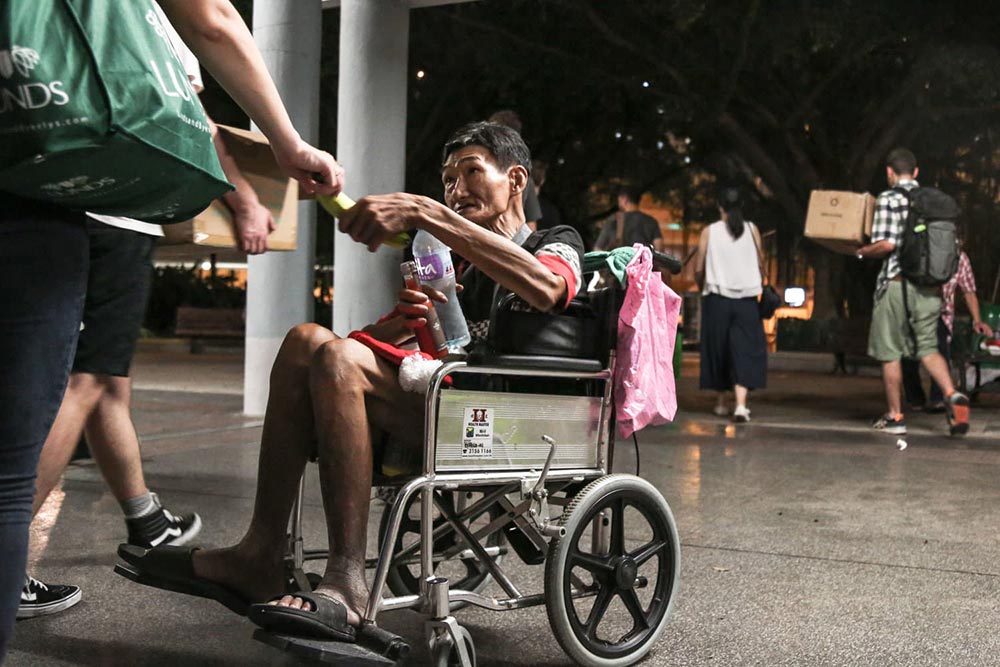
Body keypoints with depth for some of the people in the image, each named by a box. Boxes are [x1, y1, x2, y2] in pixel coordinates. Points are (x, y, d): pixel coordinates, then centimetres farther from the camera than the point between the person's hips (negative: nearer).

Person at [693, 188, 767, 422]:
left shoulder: (709, 232, -2)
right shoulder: (752, 230, 1)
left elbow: (698, 269, 0)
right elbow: (760, 266, 7)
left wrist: (703, 287, 19)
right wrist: (759, 284, 25)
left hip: (717, 297, 0)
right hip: (746, 298, 0)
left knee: (718, 348, 13)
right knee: (745, 350, 0)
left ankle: (721, 402, 22)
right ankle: (741, 404, -15)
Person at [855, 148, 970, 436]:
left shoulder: (889, 198, -7)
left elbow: (886, 244, -16)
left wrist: (861, 252, 1)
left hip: (898, 282, -5)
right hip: (930, 285, 5)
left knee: (890, 351, 6)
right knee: (927, 347, 12)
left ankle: (895, 417, 11)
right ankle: (952, 395, -12)